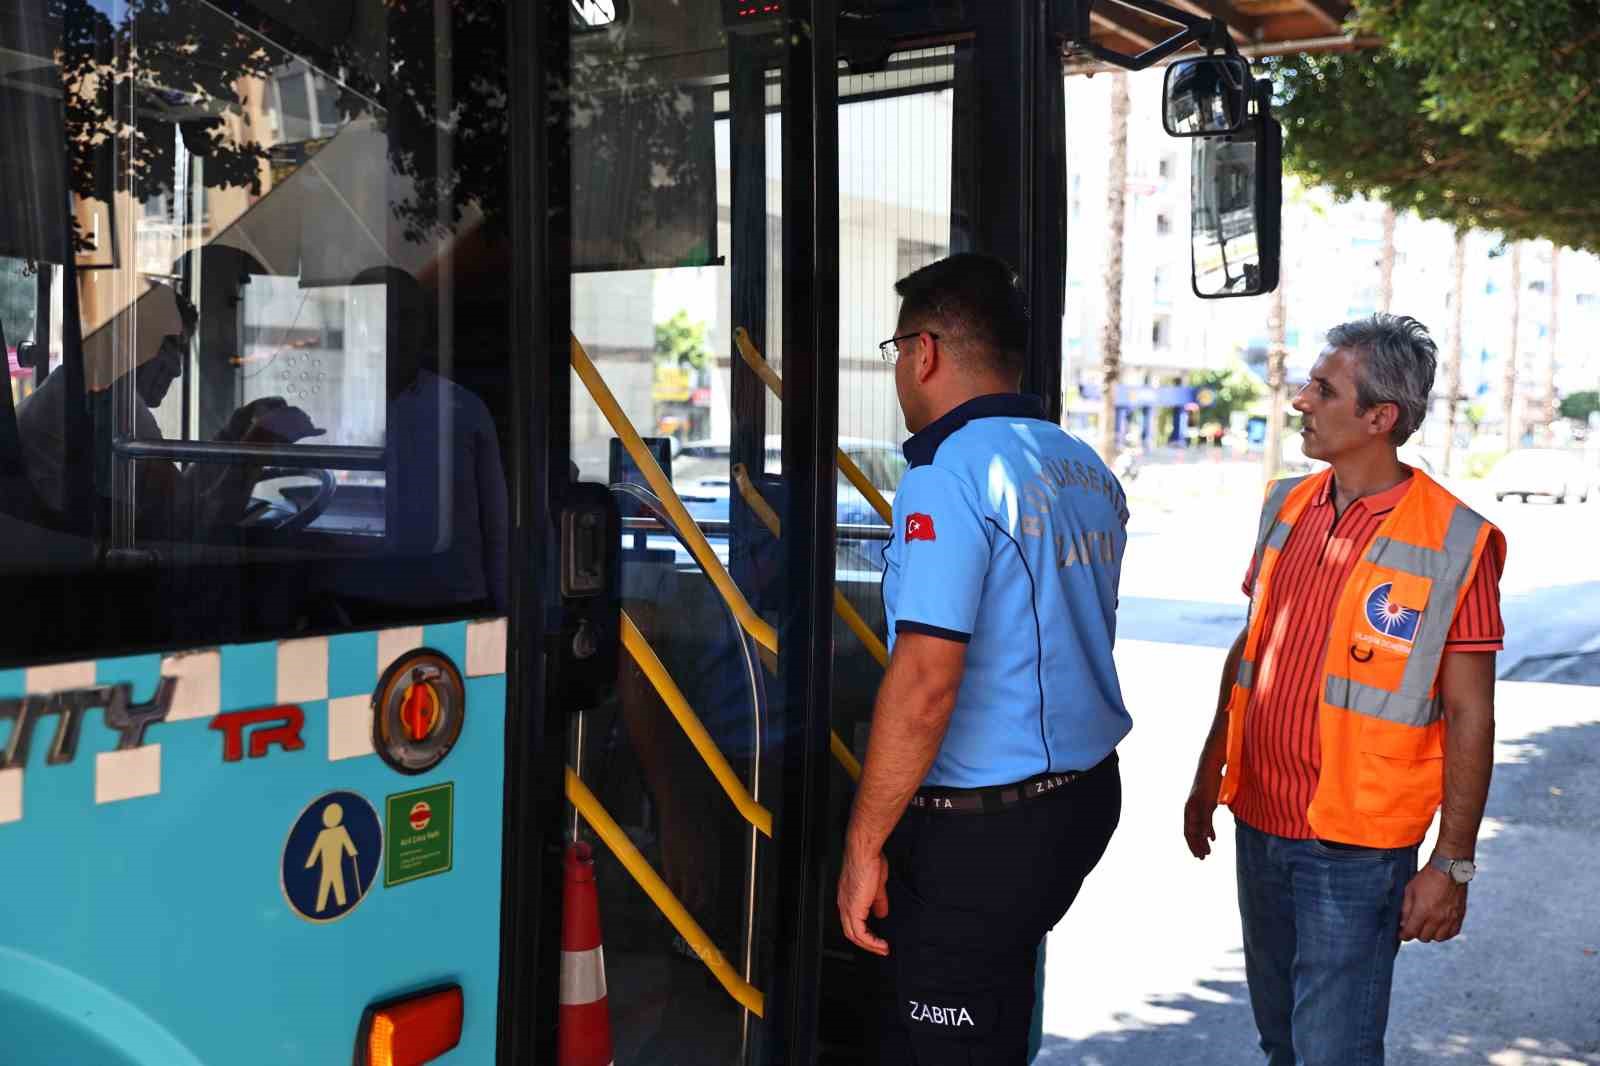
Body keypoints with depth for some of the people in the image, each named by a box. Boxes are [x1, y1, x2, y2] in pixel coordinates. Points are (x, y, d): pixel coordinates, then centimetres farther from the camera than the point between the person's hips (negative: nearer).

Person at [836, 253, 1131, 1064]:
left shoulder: (949, 474, -18)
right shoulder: (1088, 470, 8)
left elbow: (925, 681, -24)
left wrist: (864, 844, -17)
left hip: (979, 824, -8)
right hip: (1086, 797, 8)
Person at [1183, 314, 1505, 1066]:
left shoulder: (1453, 543, -13)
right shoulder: (1286, 508, 5)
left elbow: (1469, 713, -11)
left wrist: (1453, 864, -12)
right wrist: (1209, 774, 17)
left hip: (1356, 847, -6)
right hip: (1259, 826, 6)